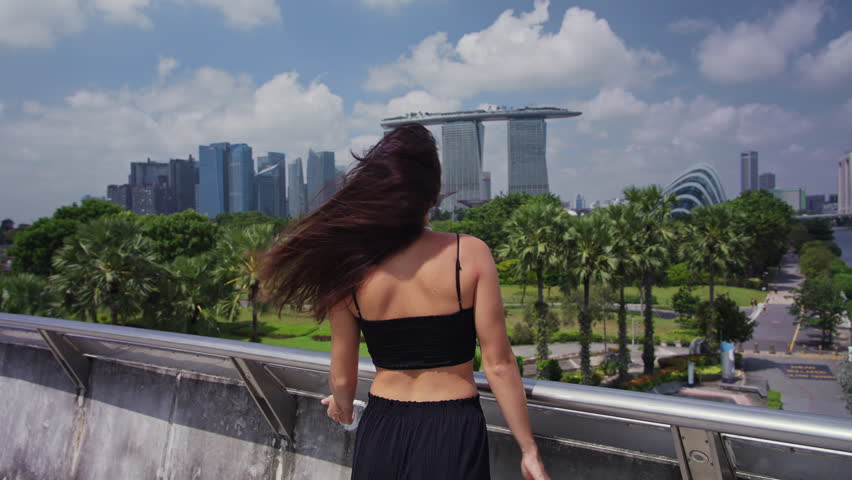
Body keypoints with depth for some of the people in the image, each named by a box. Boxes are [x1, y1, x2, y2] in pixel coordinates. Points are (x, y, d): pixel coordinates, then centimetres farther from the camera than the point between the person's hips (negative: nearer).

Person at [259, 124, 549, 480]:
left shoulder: (350, 269, -8)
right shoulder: (470, 254, -14)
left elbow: (342, 377, 0)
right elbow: (498, 364, -13)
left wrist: (342, 408, 23)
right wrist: (529, 449, -2)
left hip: (381, 431, 2)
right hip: (452, 432, -1)